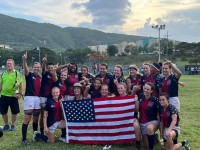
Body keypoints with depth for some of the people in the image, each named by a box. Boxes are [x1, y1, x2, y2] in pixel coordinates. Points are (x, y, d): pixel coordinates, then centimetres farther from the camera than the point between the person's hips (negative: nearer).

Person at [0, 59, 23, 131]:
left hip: (13, 96, -4)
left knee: (14, 112, 5)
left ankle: (13, 125, 22)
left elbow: (20, 84, -2)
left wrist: (20, 93, -11)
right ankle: (6, 125, 26)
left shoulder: (17, 73, -3)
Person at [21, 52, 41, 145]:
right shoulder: (29, 75, -2)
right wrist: (24, 60, -42)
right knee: (27, 120, -6)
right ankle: (24, 139, -1)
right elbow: (25, 69, -25)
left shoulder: (40, 77, 15)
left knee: (36, 119, 14)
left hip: (38, 98, 6)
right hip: (29, 97, -6)